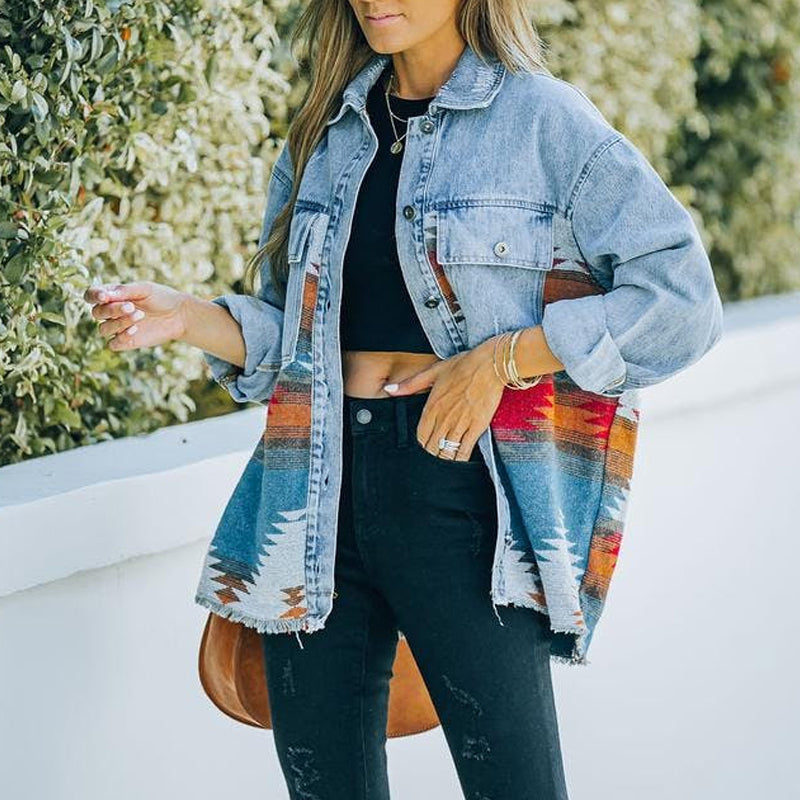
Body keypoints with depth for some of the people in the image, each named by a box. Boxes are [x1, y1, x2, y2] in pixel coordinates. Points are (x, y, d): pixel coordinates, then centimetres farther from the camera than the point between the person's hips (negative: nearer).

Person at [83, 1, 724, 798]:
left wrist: (502, 358, -14)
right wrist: (189, 317, -2)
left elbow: (681, 302, -8)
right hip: (318, 489, 5)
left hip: (460, 485, -5)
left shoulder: (543, 120, -2)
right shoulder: (324, 135, 14)